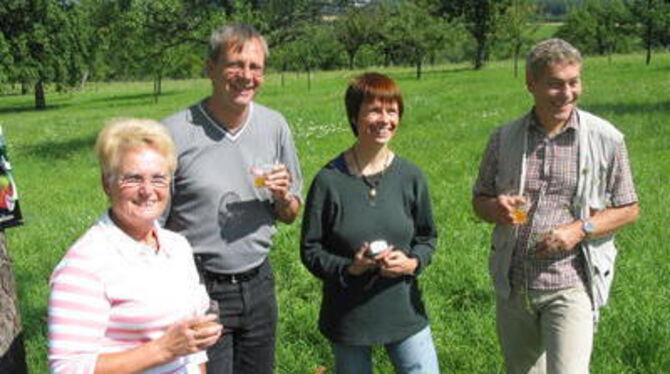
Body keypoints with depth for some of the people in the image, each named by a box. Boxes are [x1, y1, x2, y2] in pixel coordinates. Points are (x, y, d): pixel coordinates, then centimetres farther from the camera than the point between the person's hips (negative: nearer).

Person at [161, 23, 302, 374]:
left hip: (258, 283, 5)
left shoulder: (274, 126, 2)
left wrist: (283, 197, -11)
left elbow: (290, 215, 11)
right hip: (200, 290, -4)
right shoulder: (175, 134, -12)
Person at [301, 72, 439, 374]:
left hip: (404, 312, 2)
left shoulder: (410, 176, -2)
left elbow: (428, 237, 9)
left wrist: (412, 263, -11)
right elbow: (310, 250, -5)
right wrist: (349, 268, -21)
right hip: (348, 314, -2)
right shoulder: (329, 180, -10)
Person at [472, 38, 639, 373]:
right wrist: (495, 208, -13)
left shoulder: (605, 139, -4)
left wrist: (580, 229, -16)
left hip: (570, 285, -3)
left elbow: (628, 209, 2)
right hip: (512, 286, 4)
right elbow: (479, 200, 12)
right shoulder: (504, 138, 3)